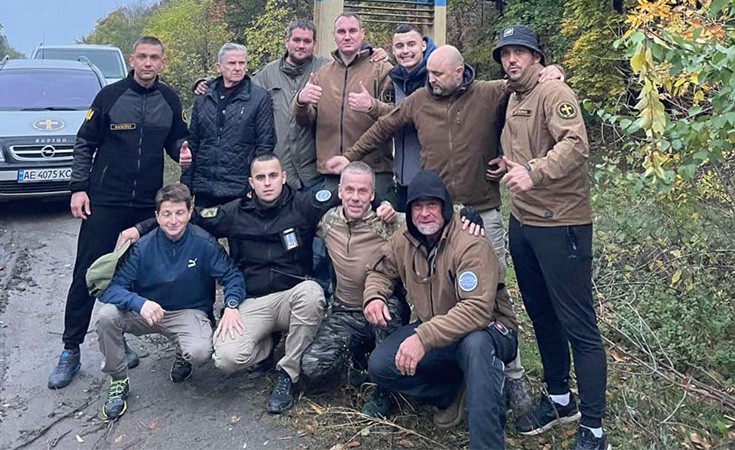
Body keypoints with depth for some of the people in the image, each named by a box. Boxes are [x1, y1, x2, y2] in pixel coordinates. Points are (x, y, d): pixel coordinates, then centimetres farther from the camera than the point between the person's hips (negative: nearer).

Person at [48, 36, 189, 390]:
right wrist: (78, 187, -4)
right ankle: (71, 351, 10)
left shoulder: (169, 100, 5)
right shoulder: (110, 95, -3)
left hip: (147, 204, 3)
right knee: (87, 275, -1)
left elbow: (175, 139, 17)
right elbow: (85, 144, 2)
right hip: (104, 201, -3)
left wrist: (183, 151, -6)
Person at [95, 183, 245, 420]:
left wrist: (231, 305, -28)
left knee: (200, 352, -32)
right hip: (147, 311, 2)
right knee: (107, 316, -27)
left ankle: (183, 355, 10)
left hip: (189, 312, -1)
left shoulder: (204, 243, -13)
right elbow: (110, 287, -16)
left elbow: (232, 276, -7)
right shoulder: (142, 246, -12)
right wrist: (139, 303, -37)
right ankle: (118, 382, -3)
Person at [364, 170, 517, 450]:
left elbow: (477, 309, -34)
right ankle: (453, 392, 6)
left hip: (486, 330, -6)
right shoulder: (403, 241, -2)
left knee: (475, 345, -42)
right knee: (379, 366, -13)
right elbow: (381, 271, 16)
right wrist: (373, 296, -9)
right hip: (432, 332, 6)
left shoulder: (471, 245, -24)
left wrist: (424, 337, -42)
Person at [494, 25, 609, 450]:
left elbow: (575, 144, -28)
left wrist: (534, 172, -39)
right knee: (542, 316, 18)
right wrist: (511, 168, 10)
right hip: (522, 223, 9)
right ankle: (559, 399, 35)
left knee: (578, 327, -3)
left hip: (561, 226, -9)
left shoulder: (554, 93, -11)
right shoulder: (513, 98, 15)